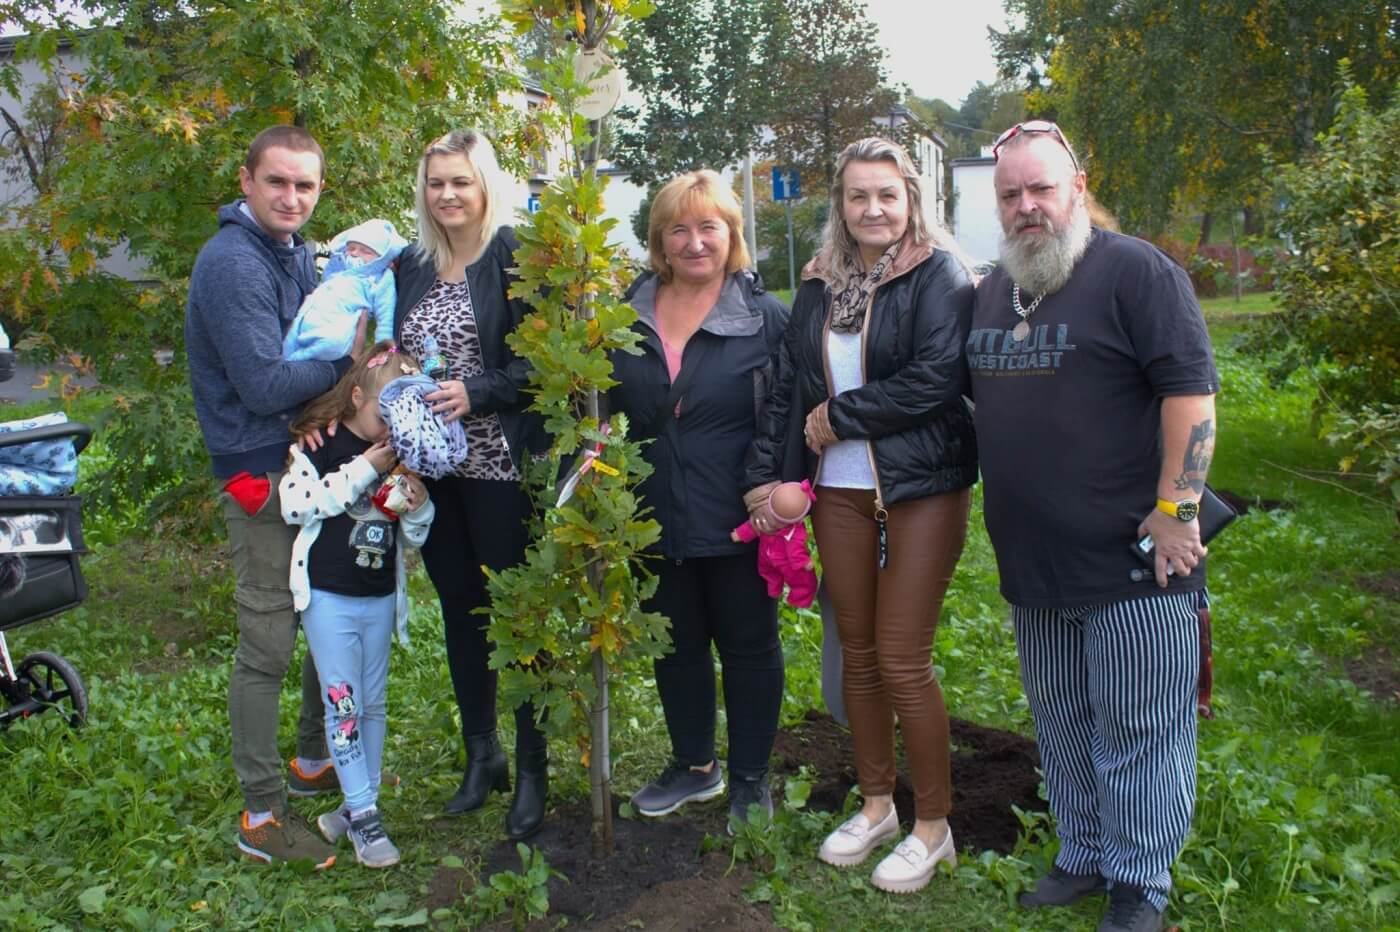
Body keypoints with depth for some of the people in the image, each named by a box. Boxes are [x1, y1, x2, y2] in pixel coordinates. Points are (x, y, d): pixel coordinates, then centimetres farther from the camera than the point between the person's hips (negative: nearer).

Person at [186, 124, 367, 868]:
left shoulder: (296, 252, 11)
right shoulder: (232, 263, -18)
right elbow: (263, 385, -24)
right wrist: (346, 357, -16)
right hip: (263, 473, -9)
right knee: (267, 644, 0)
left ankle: (314, 761, 36)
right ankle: (261, 816, 14)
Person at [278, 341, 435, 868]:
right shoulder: (319, 443, -7)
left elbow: (415, 536, 11)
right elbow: (296, 505, -22)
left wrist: (418, 504, -11)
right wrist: (363, 468, -22)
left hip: (380, 598, 5)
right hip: (329, 598, -5)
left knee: (373, 705, 11)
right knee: (343, 705, -3)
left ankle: (360, 803, 24)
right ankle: (363, 815, 5)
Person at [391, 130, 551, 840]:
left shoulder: (518, 259, -6)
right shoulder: (409, 267, 12)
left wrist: (475, 392, -20)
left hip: (501, 465, -6)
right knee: (460, 611, 14)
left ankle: (532, 769, 16)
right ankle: (481, 755, 30)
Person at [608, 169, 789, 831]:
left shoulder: (763, 315, -5)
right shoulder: (627, 315, 4)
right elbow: (604, 405, 12)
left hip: (737, 522, -4)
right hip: (656, 519, 4)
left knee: (748, 646, 10)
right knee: (675, 644, 17)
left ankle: (750, 778, 29)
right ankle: (693, 766, 36)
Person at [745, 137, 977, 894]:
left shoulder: (938, 273, -6)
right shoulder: (820, 285, 10)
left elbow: (936, 377, -18)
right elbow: (788, 387, 9)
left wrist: (838, 417, -11)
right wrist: (765, 476, 2)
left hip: (922, 489, -5)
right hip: (839, 491, 5)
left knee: (902, 660, -2)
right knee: (857, 654, 13)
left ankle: (934, 825, 17)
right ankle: (877, 804, 31)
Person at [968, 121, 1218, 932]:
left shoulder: (1136, 271, -9)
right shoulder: (994, 289, 13)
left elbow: (1191, 390, -14)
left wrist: (1174, 511, -17)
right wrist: (999, 513, 16)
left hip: (1133, 563, -6)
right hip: (1035, 563, 7)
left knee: (1138, 733, 4)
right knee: (1062, 726, 17)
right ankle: (1083, 858, 34)